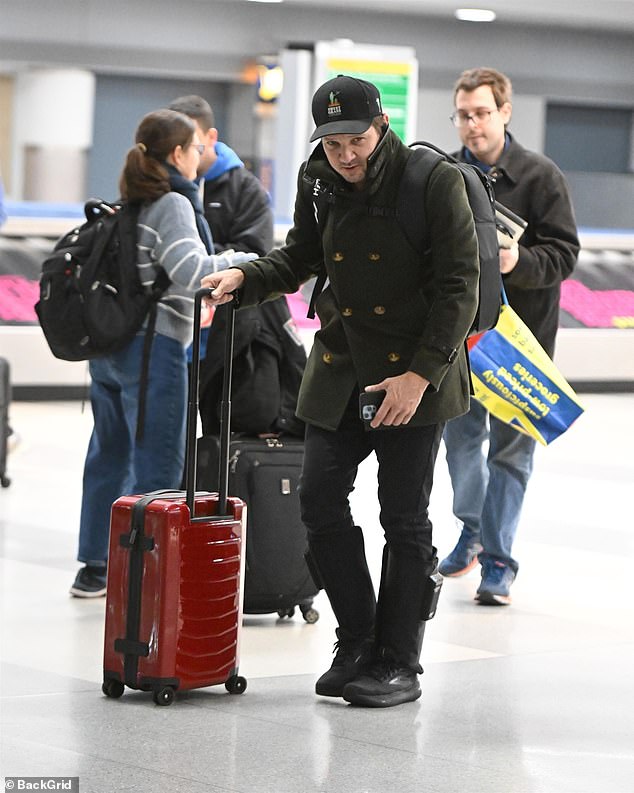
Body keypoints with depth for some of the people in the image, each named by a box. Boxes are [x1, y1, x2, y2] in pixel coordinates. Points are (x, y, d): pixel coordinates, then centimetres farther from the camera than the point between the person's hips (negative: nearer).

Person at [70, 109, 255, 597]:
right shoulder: (172, 204, -12)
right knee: (159, 464, -2)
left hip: (109, 345, 9)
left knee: (110, 454, 16)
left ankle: (95, 567, 23)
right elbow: (191, 271, -24)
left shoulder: (129, 203, 13)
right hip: (153, 347, -9)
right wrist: (245, 261, -14)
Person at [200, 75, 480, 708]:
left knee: (404, 519, -1)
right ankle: (357, 644, 15)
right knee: (319, 498, 0)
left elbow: (459, 286, -13)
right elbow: (299, 259, 19)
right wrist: (243, 279, 0)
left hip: (414, 374, -5)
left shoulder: (435, 182, -15)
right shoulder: (318, 183, 2)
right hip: (338, 370, 5)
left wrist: (420, 373, -18)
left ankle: (397, 664, 11)